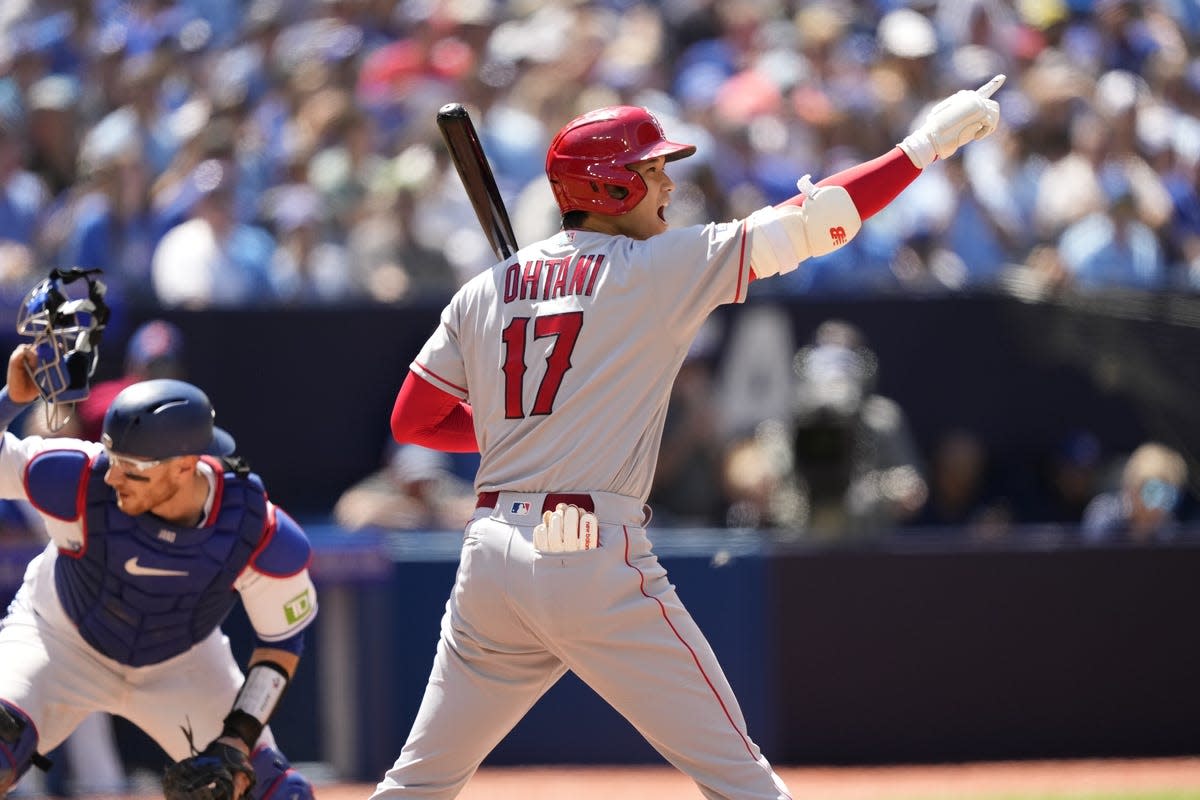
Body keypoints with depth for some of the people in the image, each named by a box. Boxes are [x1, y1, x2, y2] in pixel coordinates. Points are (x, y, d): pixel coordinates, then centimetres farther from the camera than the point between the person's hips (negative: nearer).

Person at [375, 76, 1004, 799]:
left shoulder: (484, 291, 12)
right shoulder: (660, 268, -2)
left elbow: (412, 420, 16)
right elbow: (806, 223, -4)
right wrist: (925, 145, 1)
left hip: (491, 562, 6)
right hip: (598, 564, -6)